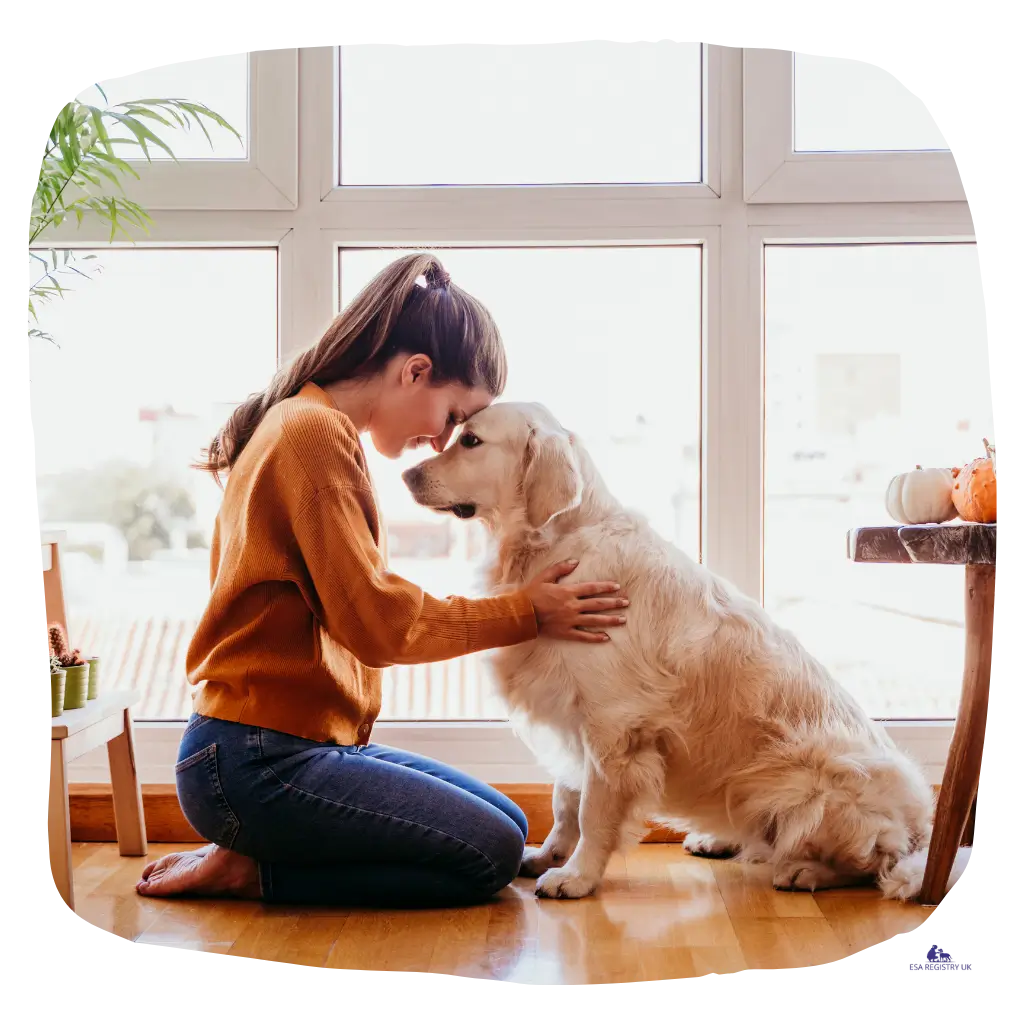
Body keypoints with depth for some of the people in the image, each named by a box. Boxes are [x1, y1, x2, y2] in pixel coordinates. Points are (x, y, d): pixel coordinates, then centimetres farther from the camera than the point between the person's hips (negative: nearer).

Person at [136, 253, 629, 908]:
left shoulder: (306, 425, 16)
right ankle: (250, 871, -3)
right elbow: (375, 620, -19)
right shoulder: (318, 435, -15)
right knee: (490, 855, -11)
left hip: (311, 742, 10)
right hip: (258, 764, -10)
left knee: (509, 826, 10)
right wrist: (525, 613, -9)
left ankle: (252, 857, 7)